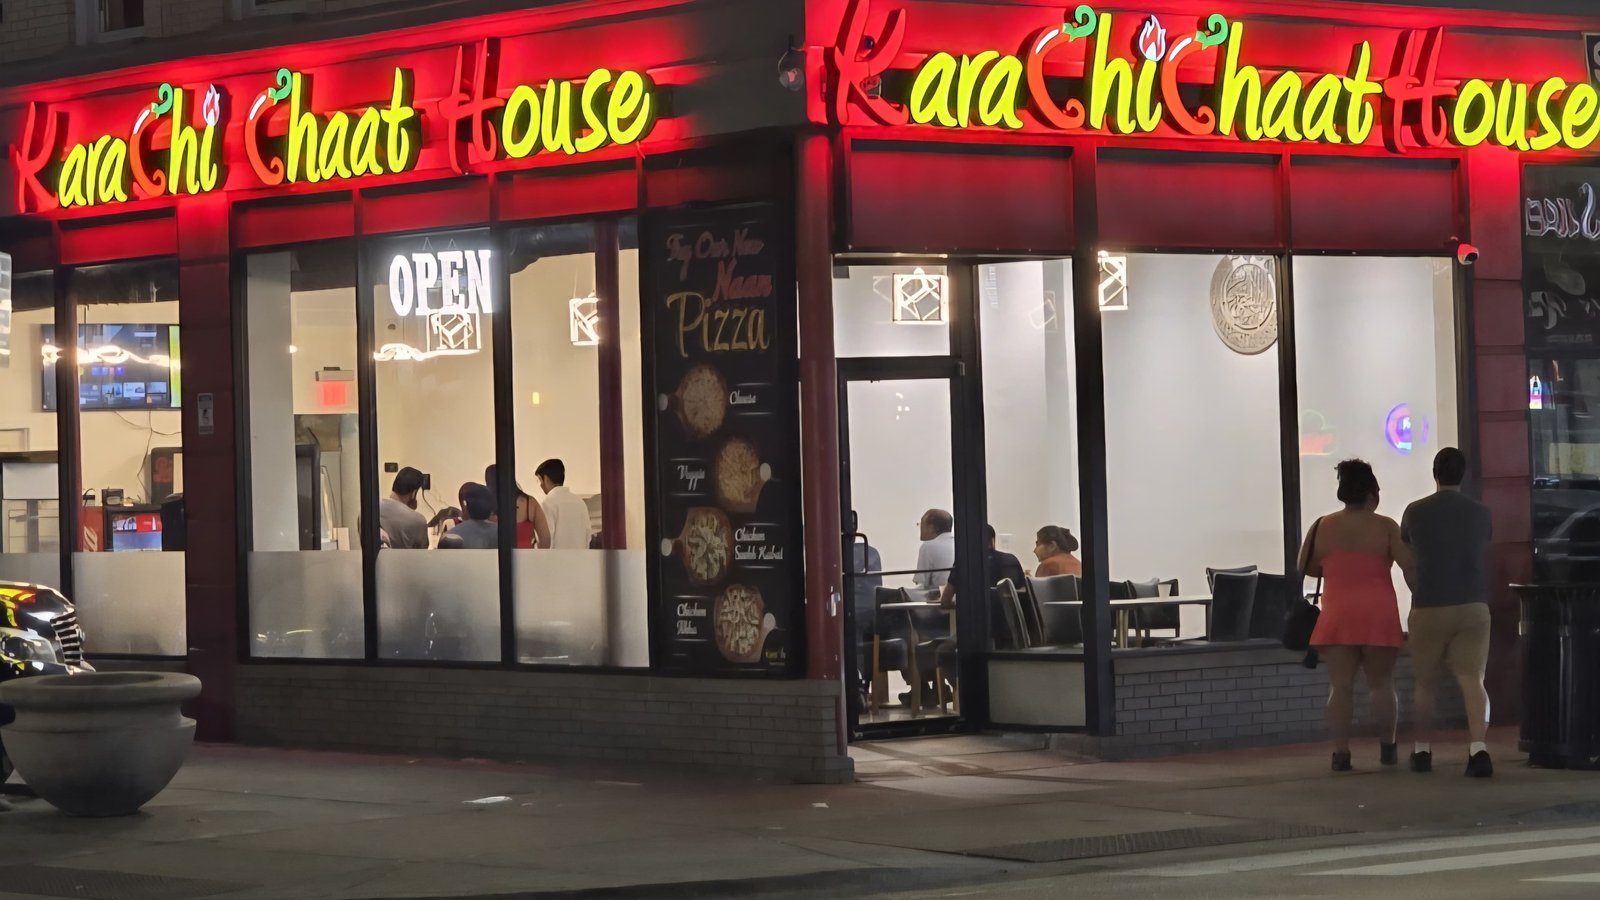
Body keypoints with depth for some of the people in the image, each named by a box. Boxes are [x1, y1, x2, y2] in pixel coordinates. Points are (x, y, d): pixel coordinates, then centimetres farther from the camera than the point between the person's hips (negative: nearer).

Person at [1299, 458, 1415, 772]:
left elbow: (1306, 567, 12)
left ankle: (1341, 753, -7)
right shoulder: (1385, 527, -2)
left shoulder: (1323, 527, 4)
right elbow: (1409, 567, -6)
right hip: (1378, 614, -1)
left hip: (1338, 614, 1)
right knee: (1381, 683, 9)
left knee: (1340, 685, -1)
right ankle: (1387, 748, 12)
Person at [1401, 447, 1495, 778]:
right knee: (1472, 680, -8)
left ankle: (1422, 751, 24)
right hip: (1472, 607, 0)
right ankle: (1478, 748, -26)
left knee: (1425, 683, 15)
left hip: (1428, 608, 0)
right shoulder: (1480, 513, 3)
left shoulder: (1415, 512, -1)